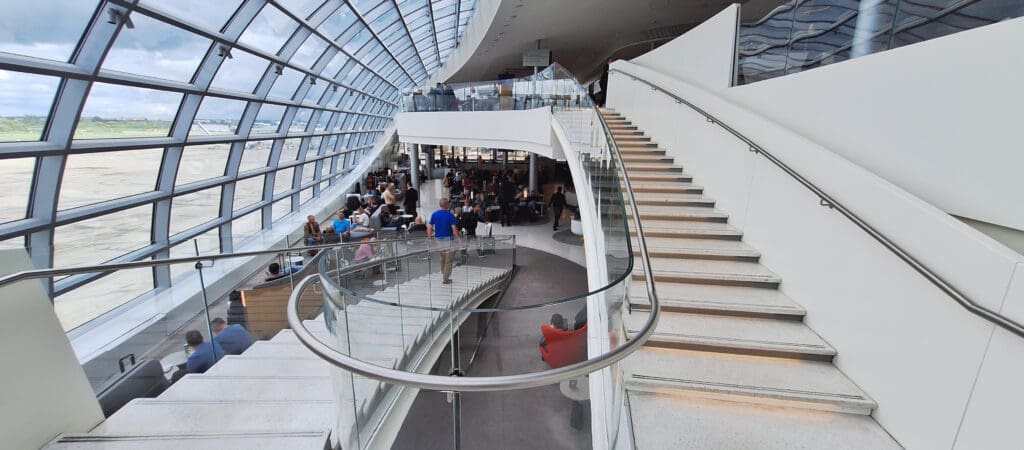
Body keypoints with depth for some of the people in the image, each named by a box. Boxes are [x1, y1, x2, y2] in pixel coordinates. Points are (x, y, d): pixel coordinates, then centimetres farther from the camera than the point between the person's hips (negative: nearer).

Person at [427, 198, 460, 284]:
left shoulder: (434, 214, 1)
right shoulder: (450, 215, -11)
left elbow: (429, 228, 0)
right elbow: (454, 228, -17)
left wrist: (430, 238, 8)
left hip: (437, 239, 4)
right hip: (448, 239, -4)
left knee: (442, 259, 20)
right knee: (448, 260, 5)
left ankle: (444, 276, 26)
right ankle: (445, 279, 8)